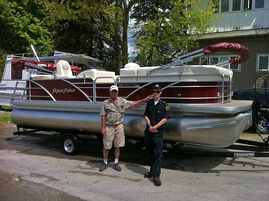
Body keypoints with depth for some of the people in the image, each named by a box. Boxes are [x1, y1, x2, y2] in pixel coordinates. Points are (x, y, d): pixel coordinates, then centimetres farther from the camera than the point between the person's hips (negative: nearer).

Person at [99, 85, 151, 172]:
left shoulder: (122, 101, 6)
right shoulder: (106, 103, -2)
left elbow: (133, 103, 12)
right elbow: (103, 116, -2)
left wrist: (144, 99, 6)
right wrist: (103, 128, -8)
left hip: (119, 126, 3)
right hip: (109, 127, -2)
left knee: (118, 146, 7)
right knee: (106, 146, 3)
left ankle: (116, 163, 20)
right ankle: (105, 163, 21)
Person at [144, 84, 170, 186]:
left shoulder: (164, 105, -3)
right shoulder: (149, 103, 10)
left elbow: (165, 119, -8)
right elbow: (146, 116, 7)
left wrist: (154, 127, -14)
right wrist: (150, 127, -8)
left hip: (158, 132, -5)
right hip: (149, 131, 5)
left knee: (158, 153, -7)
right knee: (149, 151, 13)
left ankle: (156, 176, -5)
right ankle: (152, 170, 30)